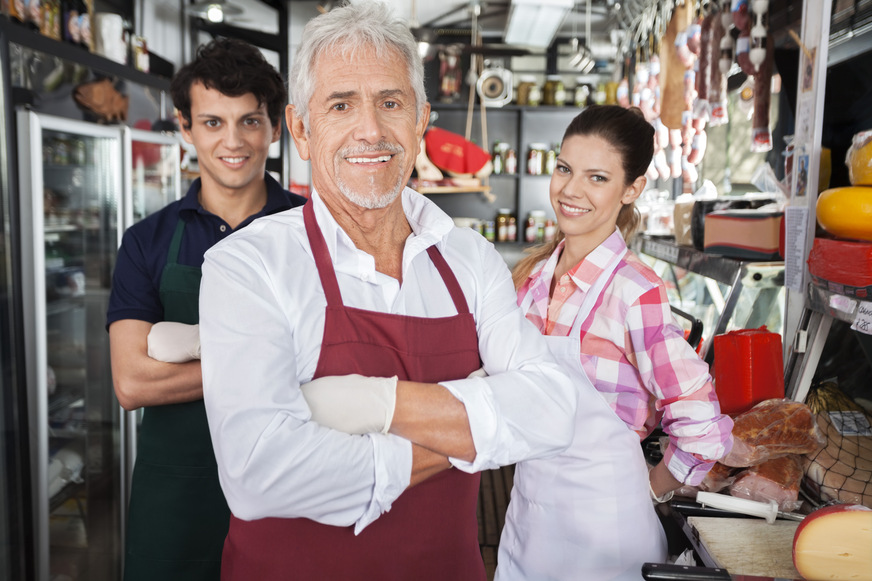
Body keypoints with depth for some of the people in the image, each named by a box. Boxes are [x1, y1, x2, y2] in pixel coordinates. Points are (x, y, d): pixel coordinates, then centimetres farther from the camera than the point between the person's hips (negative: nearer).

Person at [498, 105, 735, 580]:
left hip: (601, 523, -5)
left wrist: (651, 489, -3)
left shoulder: (635, 294, -20)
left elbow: (702, 430, -17)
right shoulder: (535, 274, -2)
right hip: (526, 507, 6)